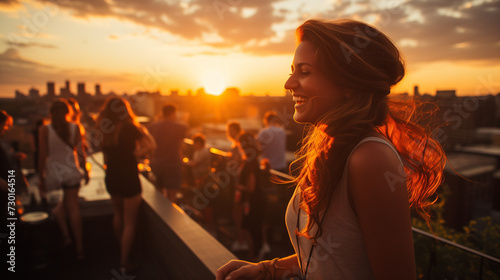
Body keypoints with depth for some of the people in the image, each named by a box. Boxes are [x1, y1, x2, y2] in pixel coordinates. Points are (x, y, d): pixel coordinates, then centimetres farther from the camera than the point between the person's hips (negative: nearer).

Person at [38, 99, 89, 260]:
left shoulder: (44, 130, -8)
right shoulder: (75, 128, -4)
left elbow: (42, 156, -7)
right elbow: (80, 152, -1)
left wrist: (41, 176, 1)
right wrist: (85, 170, 10)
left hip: (53, 173, -1)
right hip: (71, 171, 1)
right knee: (73, 207, 6)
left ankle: (65, 234, 13)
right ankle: (79, 248, 11)